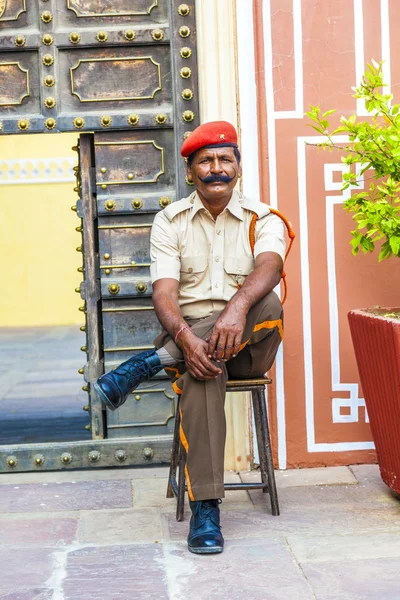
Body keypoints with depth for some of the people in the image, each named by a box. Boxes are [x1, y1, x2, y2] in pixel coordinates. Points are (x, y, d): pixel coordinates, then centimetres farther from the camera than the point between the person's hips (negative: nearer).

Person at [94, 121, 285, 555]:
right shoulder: (170, 221, 6)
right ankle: (204, 508, -34)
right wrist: (186, 338, -30)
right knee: (201, 375, -36)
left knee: (269, 305, -33)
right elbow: (164, 292, -8)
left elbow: (268, 267, -18)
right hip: (188, 334, -1)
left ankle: (150, 363, -27)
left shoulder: (262, 219, 5)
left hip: (247, 346, 1)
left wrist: (237, 307, -41)